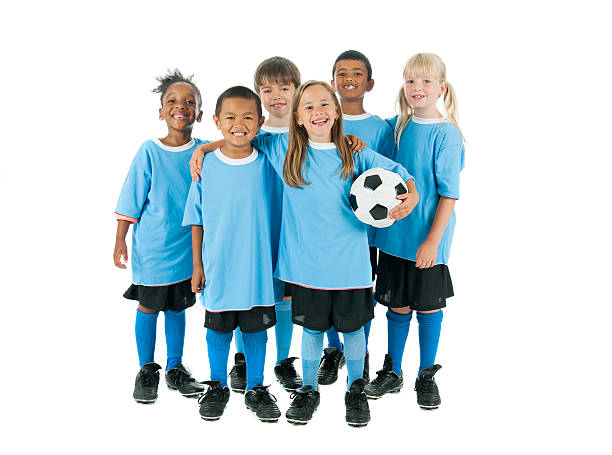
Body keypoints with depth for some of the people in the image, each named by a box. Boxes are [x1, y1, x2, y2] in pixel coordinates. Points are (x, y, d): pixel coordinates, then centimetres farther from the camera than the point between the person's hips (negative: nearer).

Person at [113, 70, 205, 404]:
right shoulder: (149, 152, -9)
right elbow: (131, 201, -4)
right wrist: (120, 241, -5)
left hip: (188, 246, 2)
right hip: (152, 247, -2)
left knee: (177, 307, 14)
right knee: (149, 306, 8)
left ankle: (175, 367, 29)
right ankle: (146, 369, 25)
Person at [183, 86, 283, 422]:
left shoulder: (268, 165, -4)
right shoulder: (206, 165, -4)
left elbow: (280, 216, 4)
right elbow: (197, 220, 3)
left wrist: (282, 264, 4)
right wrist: (197, 265, 3)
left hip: (259, 268, 0)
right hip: (218, 267, 0)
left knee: (256, 329, 11)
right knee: (218, 328, 13)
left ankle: (256, 389, 29)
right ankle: (217, 387, 32)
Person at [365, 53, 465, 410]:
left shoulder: (446, 134, -12)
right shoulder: (396, 126, 4)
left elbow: (449, 193, -13)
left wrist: (432, 241, -17)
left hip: (428, 239, -4)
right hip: (395, 234, 4)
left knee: (428, 307, 9)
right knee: (397, 306, 14)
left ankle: (427, 377, 27)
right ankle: (392, 373, 30)